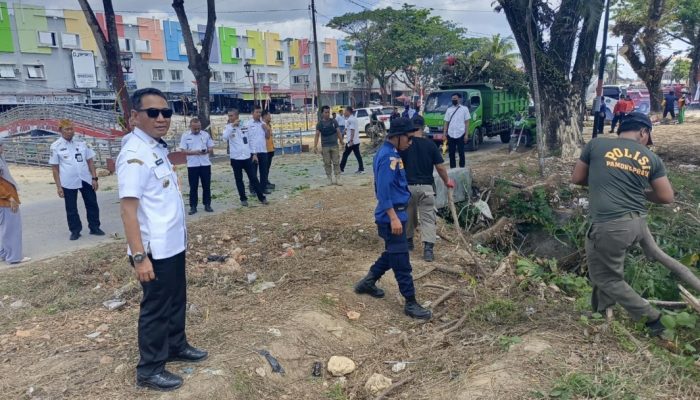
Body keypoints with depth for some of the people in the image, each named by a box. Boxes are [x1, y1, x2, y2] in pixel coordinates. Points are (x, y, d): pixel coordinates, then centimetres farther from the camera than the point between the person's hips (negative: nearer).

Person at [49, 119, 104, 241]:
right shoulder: (56, 146, -3)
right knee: (71, 208, 8)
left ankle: (94, 228, 22)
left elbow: (90, 161, 6)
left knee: (92, 204, 9)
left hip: (85, 180, 2)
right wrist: (58, 186, -5)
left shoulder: (81, 143, 4)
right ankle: (75, 231, 21)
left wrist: (94, 178, 0)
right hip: (68, 183, -2)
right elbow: (55, 168, -2)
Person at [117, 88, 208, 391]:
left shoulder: (159, 149, 7)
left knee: (177, 299, 23)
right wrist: (139, 256, -26)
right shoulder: (134, 155, -21)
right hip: (155, 250, -9)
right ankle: (149, 370, 24)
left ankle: (176, 346, 43)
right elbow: (128, 209, -24)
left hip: (174, 244, 9)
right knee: (156, 307, 6)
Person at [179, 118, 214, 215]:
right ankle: (193, 206, 11)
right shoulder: (185, 136, -1)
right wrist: (194, 152, -20)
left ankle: (207, 205, 17)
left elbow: (211, 149, 6)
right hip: (192, 165, -1)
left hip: (205, 164, 2)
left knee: (206, 186, 6)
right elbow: (183, 151, -4)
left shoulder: (206, 134, 4)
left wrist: (206, 151, -17)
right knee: (193, 187, 4)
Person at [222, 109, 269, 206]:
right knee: (239, 180, 7)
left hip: (247, 157, 1)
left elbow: (250, 140, 11)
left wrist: (253, 153, 7)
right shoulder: (229, 127, -3)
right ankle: (243, 199, 19)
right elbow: (225, 137, -24)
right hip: (235, 158, -1)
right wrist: (232, 125, -24)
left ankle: (262, 197, 12)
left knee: (253, 178, 5)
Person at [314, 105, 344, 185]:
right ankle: (329, 179, 13)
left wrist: (341, 142, 4)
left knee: (336, 163, -1)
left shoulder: (334, 121, 4)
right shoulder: (320, 124, 0)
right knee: (327, 163, 4)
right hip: (325, 146, 0)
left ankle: (338, 179, 1)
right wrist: (315, 146, -12)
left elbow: (338, 132, 7)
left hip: (334, 145, 0)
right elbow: (317, 135, -4)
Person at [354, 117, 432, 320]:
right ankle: (411, 303, 6)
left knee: (392, 254, 22)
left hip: (395, 213, 10)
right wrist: (394, 218, -25)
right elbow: (383, 190, -24)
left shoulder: (389, 152, 12)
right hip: (392, 216, -10)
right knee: (401, 260, -3)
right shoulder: (388, 156, -20)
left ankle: (367, 283, 34)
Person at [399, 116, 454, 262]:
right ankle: (428, 248, -10)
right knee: (428, 218, 1)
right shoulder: (430, 144, -4)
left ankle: (408, 241, 34)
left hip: (407, 186, 1)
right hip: (426, 187, -1)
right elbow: (440, 167, -3)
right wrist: (447, 181, 13)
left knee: (408, 216, 19)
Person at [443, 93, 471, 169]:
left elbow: (467, 123, 0)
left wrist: (466, 134, -7)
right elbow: (446, 123, 11)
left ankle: (462, 168, 9)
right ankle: (452, 168, 14)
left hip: (460, 134, -3)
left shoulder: (464, 109, 3)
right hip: (450, 135, 3)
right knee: (451, 153, 6)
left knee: (461, 152, 1)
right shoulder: (449, 110, 11)